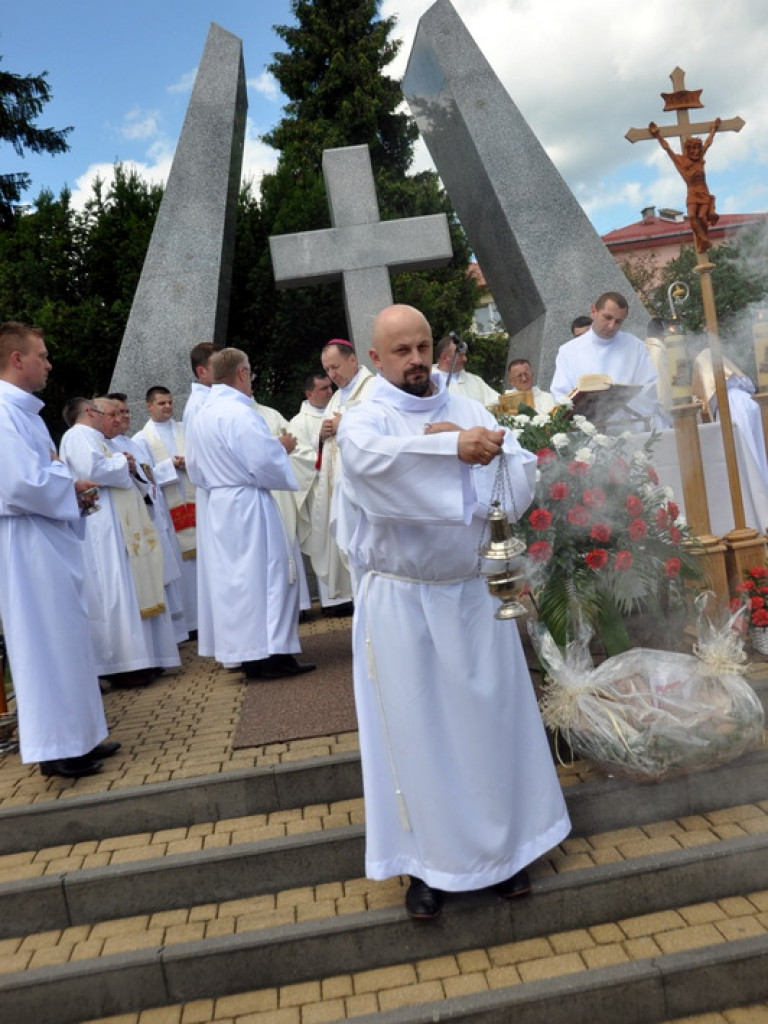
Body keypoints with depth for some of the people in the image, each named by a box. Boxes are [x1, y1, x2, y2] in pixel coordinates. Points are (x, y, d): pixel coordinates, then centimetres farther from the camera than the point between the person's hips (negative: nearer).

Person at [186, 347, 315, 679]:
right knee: (261, 575, -2)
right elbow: (268, 463, -20)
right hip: (247, 506, -8)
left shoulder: (199, 417, 9)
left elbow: (195, 471, 14)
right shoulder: (239, 412, -17)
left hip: (216, 506, 8)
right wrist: (283, 450, 0)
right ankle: (269, 655, 2)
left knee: (228, 577, 11)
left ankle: (241, 651, 19)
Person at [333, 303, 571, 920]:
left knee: (490, 716, 10)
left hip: (473, 591, 3)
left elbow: (523, 471, -1)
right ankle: (429, 858, 22)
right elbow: (371, 457, -28)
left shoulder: (469, 411, 8)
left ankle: (503, 845, 29)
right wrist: (453, 447, -36)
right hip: (401, 598, -3)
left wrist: (491, 453, -19)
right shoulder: (366, 420, -3)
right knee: (415, 726, 5)